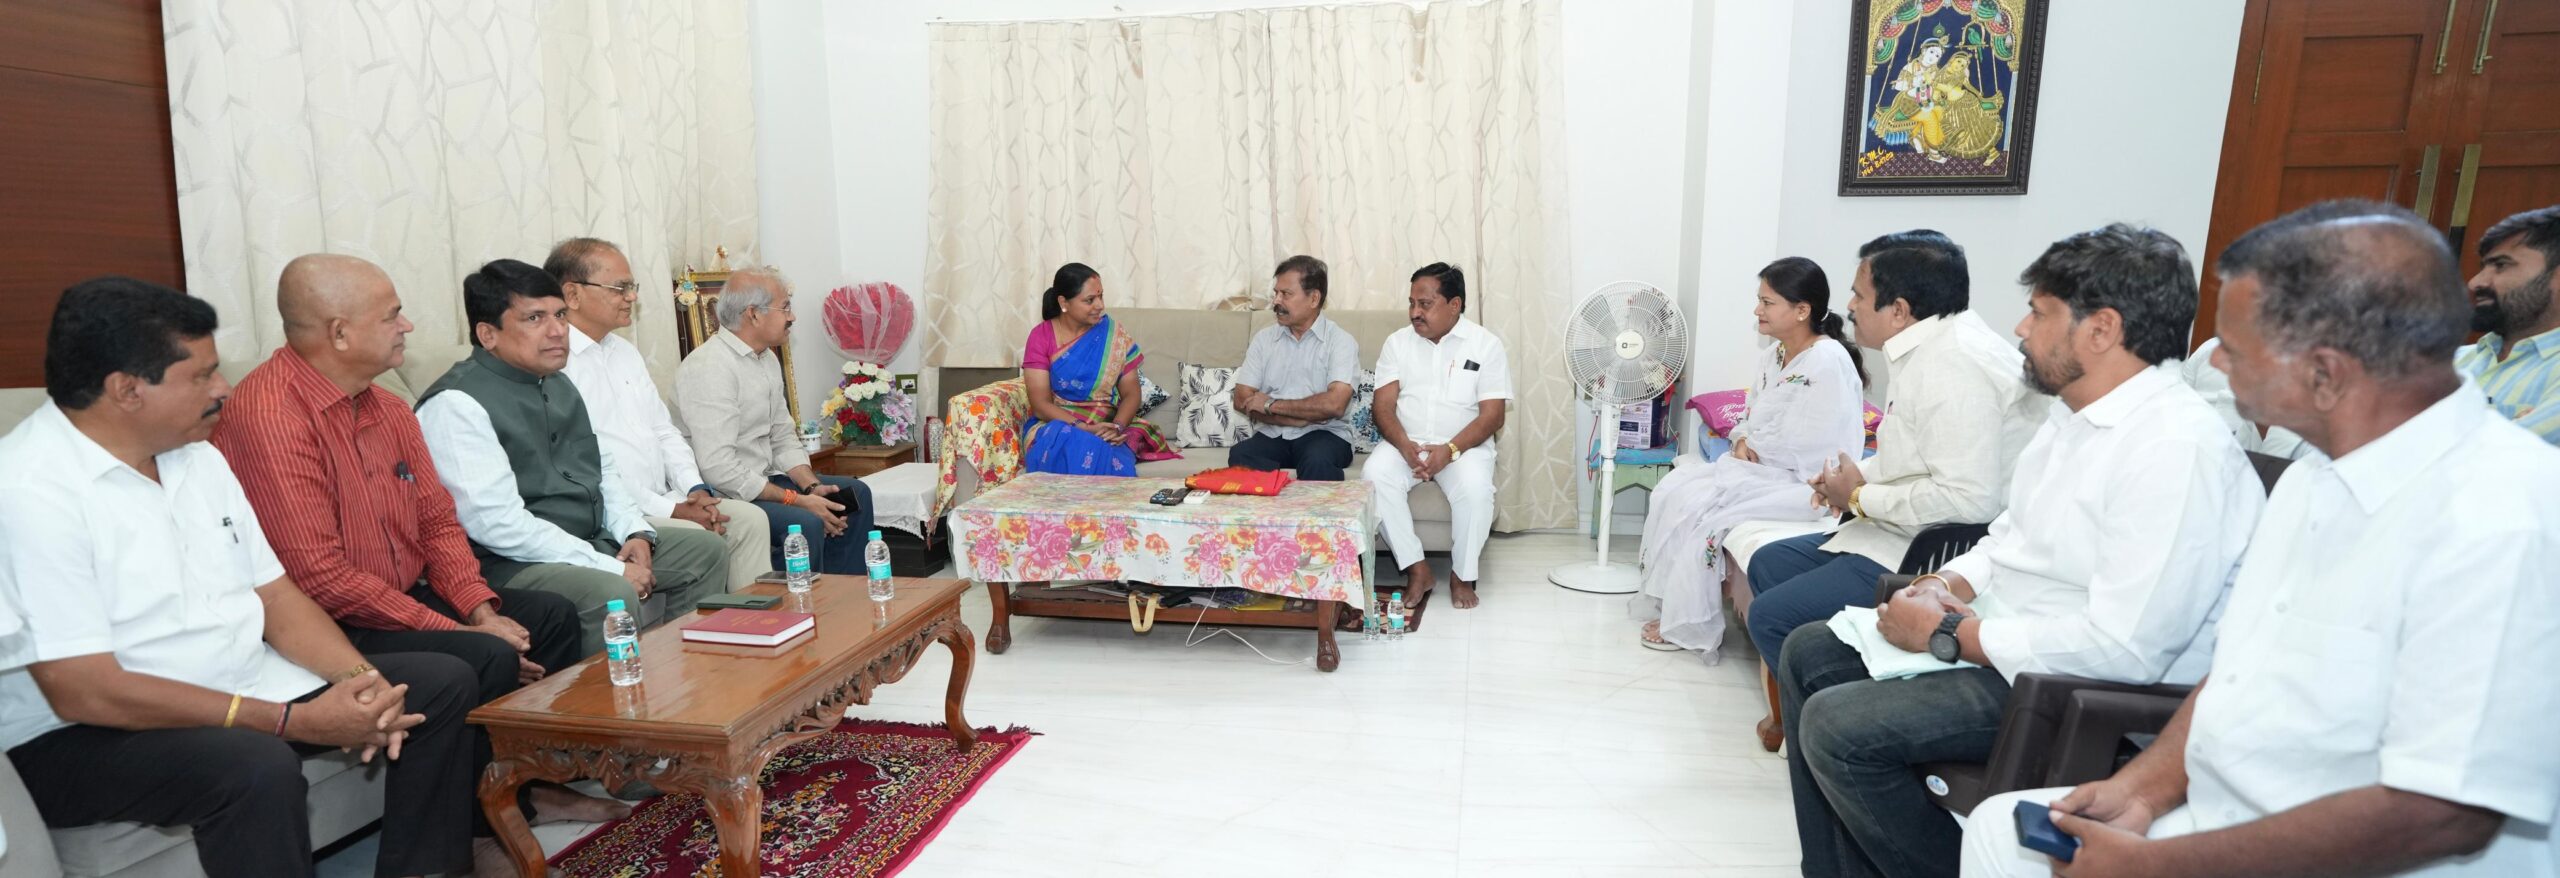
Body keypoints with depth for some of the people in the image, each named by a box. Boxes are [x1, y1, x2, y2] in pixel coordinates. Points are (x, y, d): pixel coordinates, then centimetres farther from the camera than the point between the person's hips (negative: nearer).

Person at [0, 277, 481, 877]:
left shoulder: (197, 457, 7)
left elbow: (273, 592, 7)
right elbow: (83, 692, -24)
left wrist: (357, 675, -12)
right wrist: (295, 721, -26)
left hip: (241, 690, 8)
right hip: (83, 736, -8)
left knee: (442, 682, 1)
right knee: (257, 766, -37)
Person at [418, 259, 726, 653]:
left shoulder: (557, 384, 13)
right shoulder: (456, 404, -16)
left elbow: (603, 468, 21)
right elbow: (497, 522, -23)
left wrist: (636, 532, 1)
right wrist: (612, 568, -23)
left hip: (596, 543, 9)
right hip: (513, 563, -9)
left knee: (704, 548, 8)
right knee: (613, 594, -34)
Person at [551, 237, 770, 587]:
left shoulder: (625, 351, 18)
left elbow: (665, 431, 20)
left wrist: (696, 489, 2)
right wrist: (670, 510, -17)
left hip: (667, 499, 9)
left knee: (750, 518, -6)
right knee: (703, 541, -26)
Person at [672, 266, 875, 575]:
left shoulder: (766, 359, 11)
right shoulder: (709, 367, -20)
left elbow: (783, 438, 14)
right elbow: (718, 469, -26)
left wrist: (812, 487, -4)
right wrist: (796, 500, -23)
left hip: (763, 478, 10)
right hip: (720, 495, -10)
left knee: (855, 494, 9)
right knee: (805, 524, -29)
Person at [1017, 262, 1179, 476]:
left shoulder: (1113, 335, 3)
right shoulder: (1041, 337, -3)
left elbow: (1131, 393, 3)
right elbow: (1041, 404, -8)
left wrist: (1117, 427, -18)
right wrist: (1085, 428, -23)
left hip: (1106, 428, 1)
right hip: (1055, 425, 0)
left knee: (1112, 459, -35)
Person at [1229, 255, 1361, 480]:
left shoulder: (1341, 342, -1)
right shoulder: (1264, 339, 11)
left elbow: (1334, 404, -17)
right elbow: (1242, 401, 1)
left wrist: (1271, 405, -8)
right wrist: (1304, 417, -11)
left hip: (1324, 434, -2)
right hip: (1272, 435, 3)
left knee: (1317, 461, -37)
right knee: (1240, 455, -31)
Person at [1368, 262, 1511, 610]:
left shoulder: (1486, 345, -3)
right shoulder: (1398, 342, 5)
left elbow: (1492, 415, -8)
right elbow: (1383, 405, -1)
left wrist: (1450, 449, -24)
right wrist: (1405, 446, -21)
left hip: (1463, 445, -2)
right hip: (1405, 444, 2)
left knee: (1475, 487, -34)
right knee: (1374, 473, -29)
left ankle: (1463, 575, -9)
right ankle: (1416, 569, -17)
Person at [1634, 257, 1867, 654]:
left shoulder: (1828, 363, -20)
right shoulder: (1774, 356, 9)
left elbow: (1804, 447, -23)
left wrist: (1755, 448, -8)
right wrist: (1744, 442, -3)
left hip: (1805, 483, -9)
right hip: (1762, 466, 9)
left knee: (1699, 509, -21)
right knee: (1674, 489, -6)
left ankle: (1689, 626, -6)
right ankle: (1670, 601, 0)